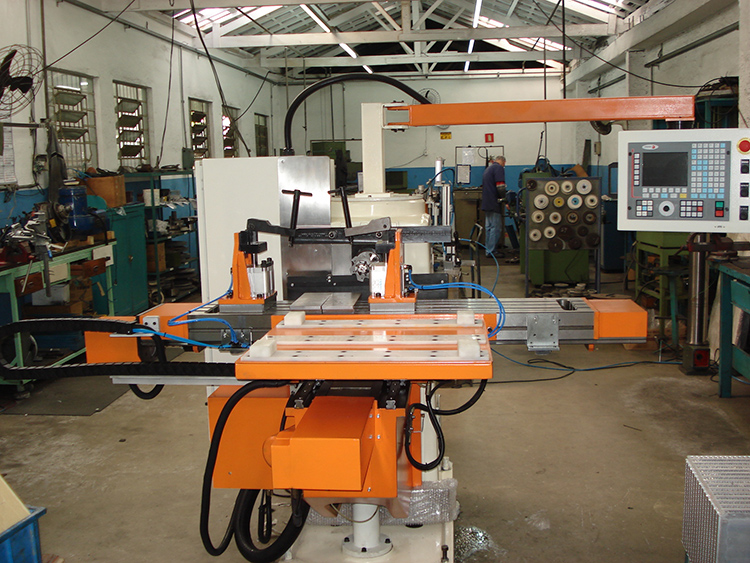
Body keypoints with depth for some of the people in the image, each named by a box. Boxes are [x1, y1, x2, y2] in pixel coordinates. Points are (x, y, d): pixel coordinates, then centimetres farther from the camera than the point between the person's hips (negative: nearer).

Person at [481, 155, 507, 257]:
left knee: (489, 227, 13)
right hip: (494, 203, -10)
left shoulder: (488, 168, 21)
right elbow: (500, 186, -20)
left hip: (486, 202, 10)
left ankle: (488, 249, 18)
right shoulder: (498, 168, -9)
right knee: (496, 227, -7)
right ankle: (491, 251, -6)